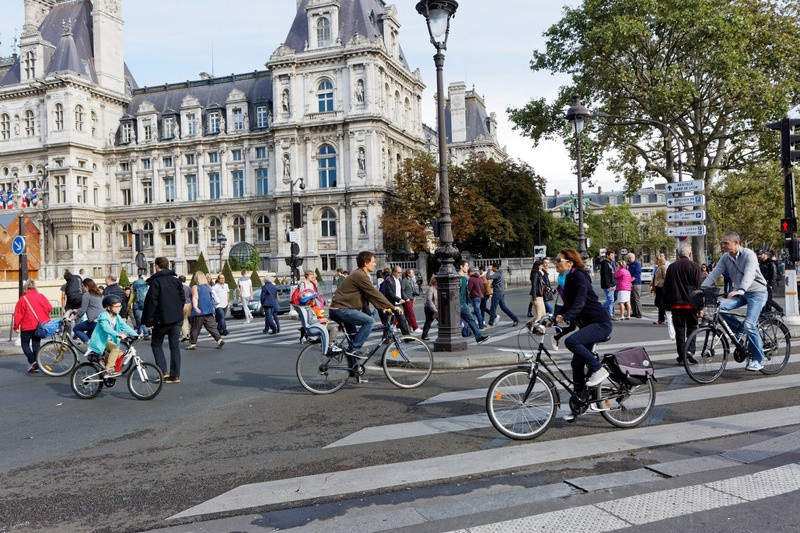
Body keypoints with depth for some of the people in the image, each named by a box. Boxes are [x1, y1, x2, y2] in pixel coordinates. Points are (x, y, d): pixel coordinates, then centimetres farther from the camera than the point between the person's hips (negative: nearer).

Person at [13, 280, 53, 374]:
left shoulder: (23, 299, -9)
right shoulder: (41, 296, -3)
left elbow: (18, 314, -7)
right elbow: (49, 308, -3)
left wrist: (16, 326, 2)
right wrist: (45, 318, 16)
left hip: (27, 327, -3)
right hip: (40, 325, 3)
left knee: (25, 344, 10)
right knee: (36, 344, 12)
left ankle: (32, 361, -12)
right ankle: (36, 366, 12)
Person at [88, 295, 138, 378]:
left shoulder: (117, 317, 6)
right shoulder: (103, 316, -19)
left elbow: (124, 326, -2)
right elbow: (106, 328, -36)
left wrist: (135, 335, -17)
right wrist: (118, 335, -50)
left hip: (109, 340, 8)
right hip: (100, 341, -8)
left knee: (120, 354, -7)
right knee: (115, 348, -29)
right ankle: (109, 371, -28)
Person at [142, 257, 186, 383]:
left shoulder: (155, 281, -9)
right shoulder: (176, 280, 8)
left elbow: (152, 302, -12)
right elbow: (182, 298, 11)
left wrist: (149, 321, -7)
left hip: (162, 319, -5)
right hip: (177, 319, 5)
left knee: (156, 344, 12)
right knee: (175, 346, 8)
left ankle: (164, 371, 1)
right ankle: (175, 375, 7)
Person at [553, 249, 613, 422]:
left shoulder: (579, 277, -15)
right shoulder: (569, 279, 13)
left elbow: (579, 302, -29)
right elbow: (568, 306, 17)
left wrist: (564, 317, -42)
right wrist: (553, 319, 5)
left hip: (600, 323, -10)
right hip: (587, 324, 10)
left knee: (571, 341, -32)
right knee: (577, 364, 6)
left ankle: (598, 369, -14)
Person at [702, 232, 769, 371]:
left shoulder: (749, 255, -18)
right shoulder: (725, 258, 1)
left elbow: (749, 274, -33)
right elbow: (714, 273, -6)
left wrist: (741, 290, -50)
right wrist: (702, 288, -21)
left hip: (757, 292, -6)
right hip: (739, 293, 6)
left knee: (749, 324, -18)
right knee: (721, 306, -22)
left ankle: (758, 360, -4)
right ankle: (740, 331, 1)